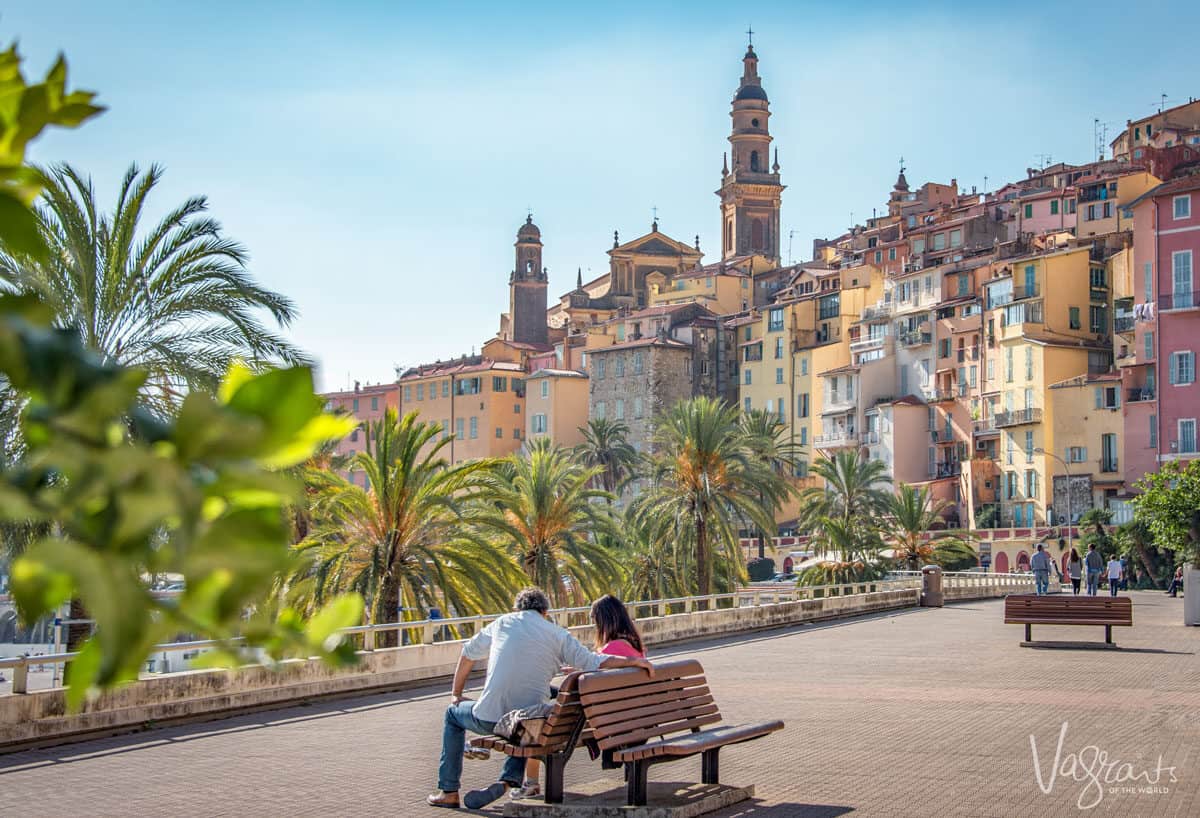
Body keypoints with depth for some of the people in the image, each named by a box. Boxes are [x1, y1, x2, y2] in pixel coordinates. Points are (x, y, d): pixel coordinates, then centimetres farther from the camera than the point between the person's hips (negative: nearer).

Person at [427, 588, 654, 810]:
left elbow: (468, 653, 22)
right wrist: (634, 661, -1)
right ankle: (509, 780, 8)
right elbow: (593, 662, -7)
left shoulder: (503, 623, 10)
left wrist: (456, 693, 33)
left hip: (489, 717, -1)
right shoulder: (558, 635, 4)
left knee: (453, 714, 31)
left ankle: (449, 792, 27)